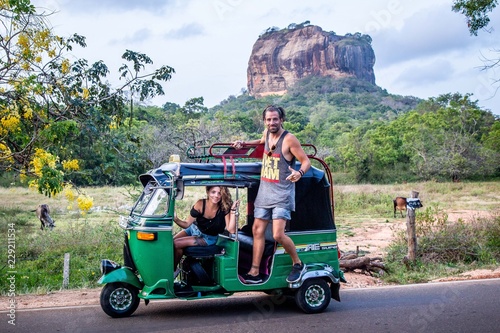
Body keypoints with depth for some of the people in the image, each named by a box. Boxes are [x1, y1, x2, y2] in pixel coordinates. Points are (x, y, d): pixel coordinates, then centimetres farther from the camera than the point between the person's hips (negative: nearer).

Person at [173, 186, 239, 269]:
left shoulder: (224, 208, -21)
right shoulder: (200, 204, -19)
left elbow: (231, 230, -27)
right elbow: (187, 224, -14)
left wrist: (233, 210, -33)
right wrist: (176, 219, -35)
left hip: (208, 238, -2)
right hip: (194, 230, 3)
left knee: (176, 244, -18)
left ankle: (172, 270, 6)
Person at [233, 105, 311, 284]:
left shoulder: (289, 139, -14)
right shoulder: (267, 133, 7)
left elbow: (306, 161, -11)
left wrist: (300, 172, -32)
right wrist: (244, 143, 18)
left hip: (282, 193, -7)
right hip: (264, 190, 7)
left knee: (278, 235, -14)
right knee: (257, 230, 7)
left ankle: (298, 264, 9)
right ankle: (254, 272, 14)